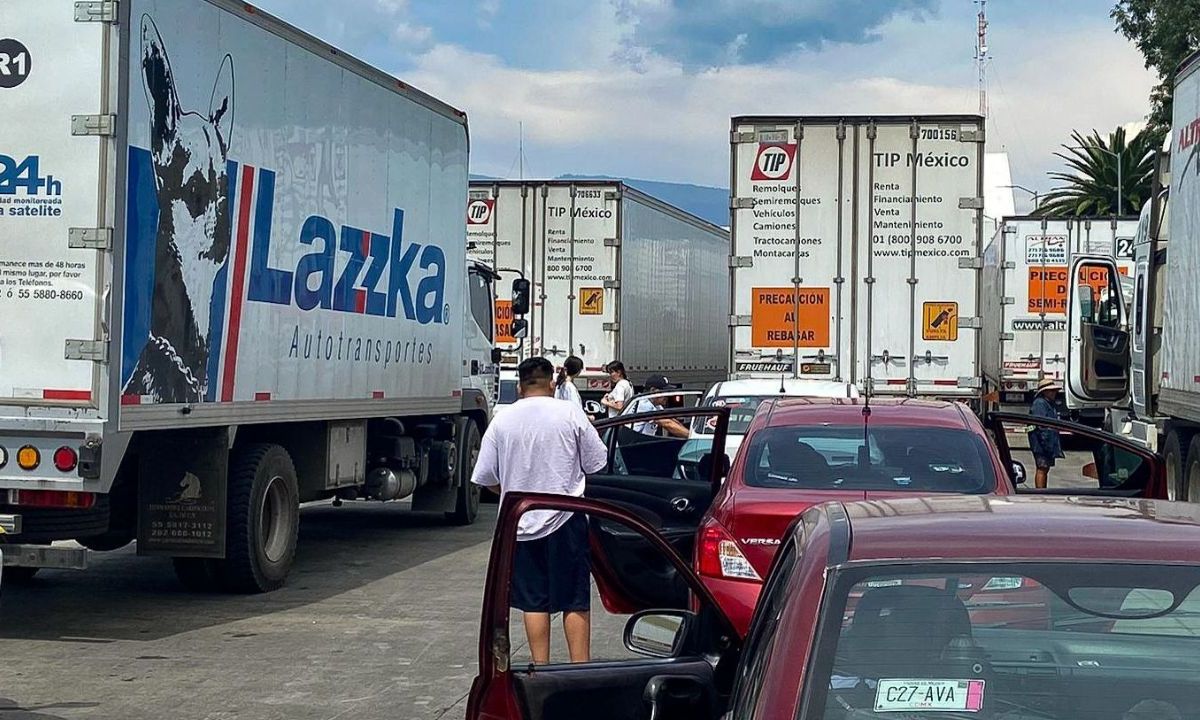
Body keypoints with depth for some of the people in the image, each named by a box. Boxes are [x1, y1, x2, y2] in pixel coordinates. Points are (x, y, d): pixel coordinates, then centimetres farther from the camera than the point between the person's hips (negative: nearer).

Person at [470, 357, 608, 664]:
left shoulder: (502, 421, 1)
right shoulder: (571, 414, -5)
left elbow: (486, 479, 4)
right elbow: (597, 465, 0)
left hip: (521, 523, 2)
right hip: (566, 520, -2)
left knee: (534, 601, 9)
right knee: (576, 600, 4)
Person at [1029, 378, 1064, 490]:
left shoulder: (1050, 404, 22)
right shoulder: (1039, 403, -12)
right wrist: (1045, 441, -25)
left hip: (1050, 443, 10)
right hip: (1041, 444, -10)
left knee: (1045, 469, 13)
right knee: (1042, 469, -12)